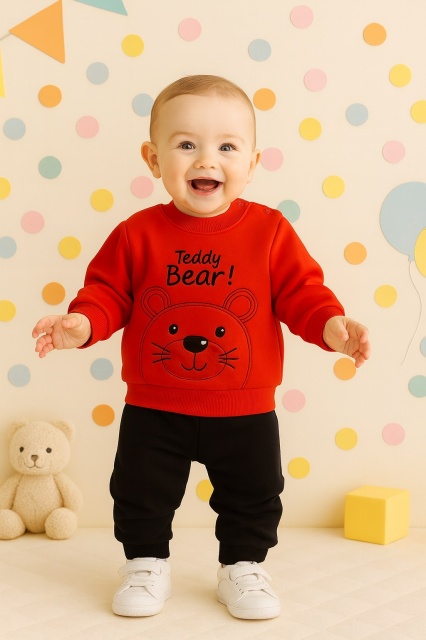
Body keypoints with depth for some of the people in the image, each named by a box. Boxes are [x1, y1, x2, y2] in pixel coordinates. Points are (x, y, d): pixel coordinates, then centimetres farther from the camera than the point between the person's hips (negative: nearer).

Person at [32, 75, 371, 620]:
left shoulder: (269, 231, -8)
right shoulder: (137, 233, -7)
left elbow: (301, 292, -6)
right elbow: (109, 292, -3)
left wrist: (331, 325, -23)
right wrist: (81, 323, -21)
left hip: (244, 411, 0)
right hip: (153, 409, 0)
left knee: (253, 495, 15)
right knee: (141, 494, 13)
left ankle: (243, 568, 36)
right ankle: (147, 565, 35)